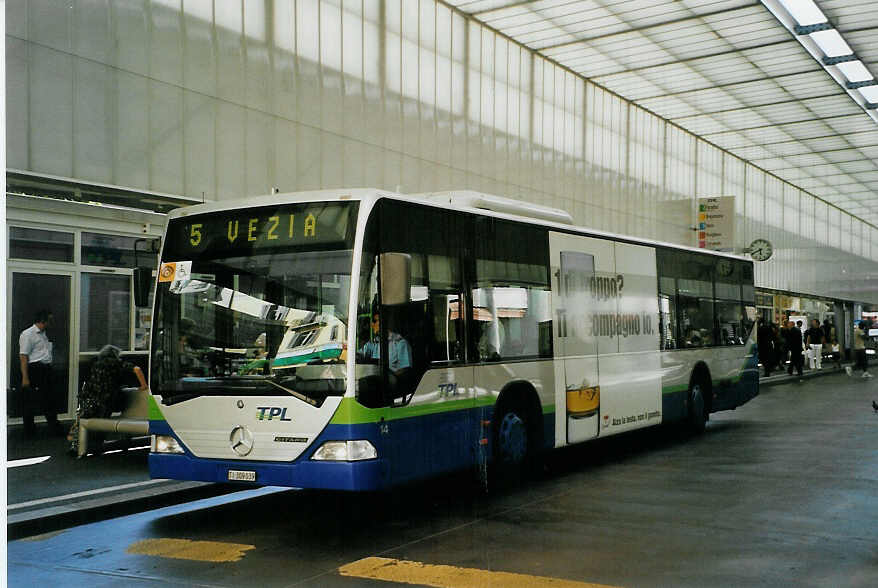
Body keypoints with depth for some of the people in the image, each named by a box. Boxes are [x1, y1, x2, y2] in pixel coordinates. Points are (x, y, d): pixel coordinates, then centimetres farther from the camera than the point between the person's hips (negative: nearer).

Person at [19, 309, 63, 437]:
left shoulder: (43, 334, 18)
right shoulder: (27, 334, -10)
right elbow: (23, 356, -15)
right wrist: (25, 377, -20)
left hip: (46, 371, 9)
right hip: (34, 370, -9)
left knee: (48, 401, 12)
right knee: (29, 402, 0)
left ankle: (55, 428, 17)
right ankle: (29, 431, 8)